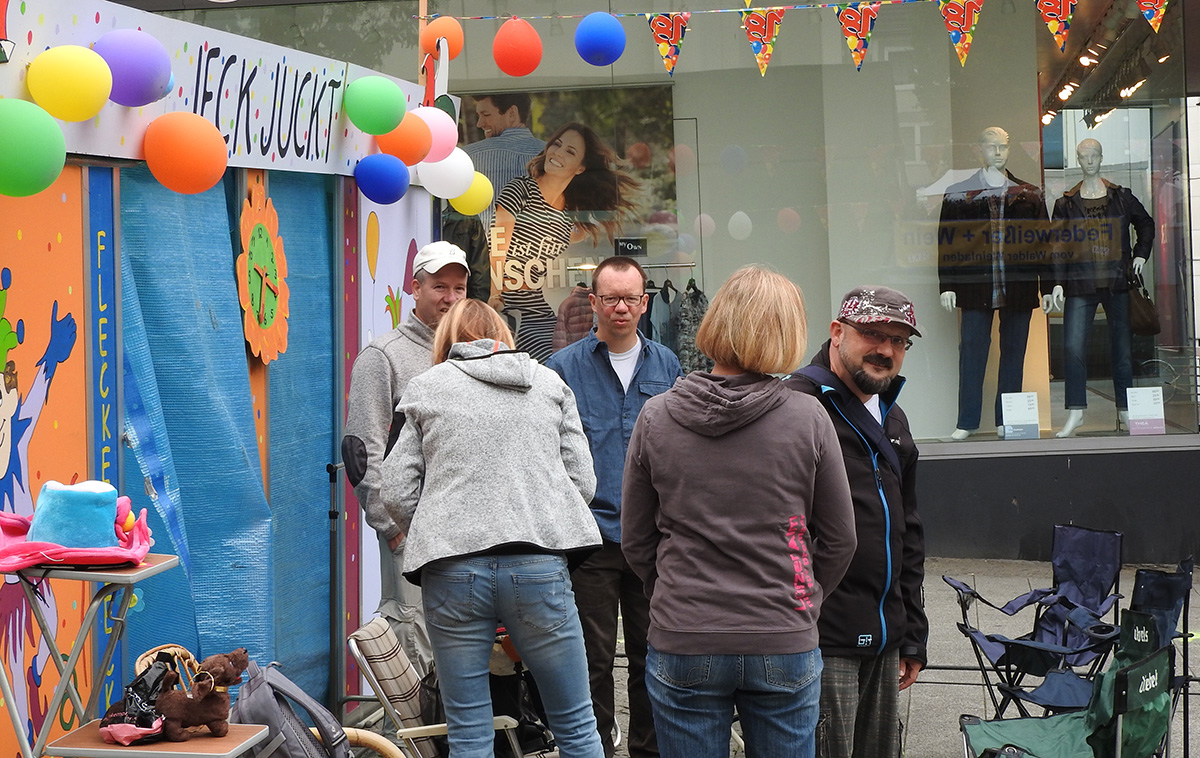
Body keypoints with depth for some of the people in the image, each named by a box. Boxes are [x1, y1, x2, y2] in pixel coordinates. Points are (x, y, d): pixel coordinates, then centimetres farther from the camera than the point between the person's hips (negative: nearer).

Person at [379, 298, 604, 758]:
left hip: (451, 569, 0)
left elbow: (397, 493, 6)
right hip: (538, 566, 0)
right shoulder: (549, 383, 15)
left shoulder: (425, 388, 11)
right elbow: (582, 481, 9)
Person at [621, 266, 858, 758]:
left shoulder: (656, 417, -5)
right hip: (784, 644, 0)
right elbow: (839, 539, 3)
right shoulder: (808, 418, -7)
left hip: (681, 646, 0)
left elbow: (635, 541, 4)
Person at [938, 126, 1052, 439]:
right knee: (972, 350, -3)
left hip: (1018, 285, 2)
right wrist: (947, 285, -3)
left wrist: (1049, 284, 4)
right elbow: (947, 242, 4)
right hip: (975, 284, -2)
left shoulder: (1028, 195, 10)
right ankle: (967, 422, 2)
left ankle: (1007, 421, 11)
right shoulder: (958, 194, 6)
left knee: (1013, 350, 4)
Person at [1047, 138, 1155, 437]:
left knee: (1122, 346, 4)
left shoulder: (1122, 197, 8)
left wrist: (1140, 255, 11)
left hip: (1117, 281, 1)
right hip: (1080, 283, -1)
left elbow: (1146, 225, 23)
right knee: (1073, 348, -10)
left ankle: (1125, 410, 12)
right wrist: (1057, 283, -3)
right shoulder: (1066, 203, 7)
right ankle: (1075, 412, -5)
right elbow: (1058, 245, 5)